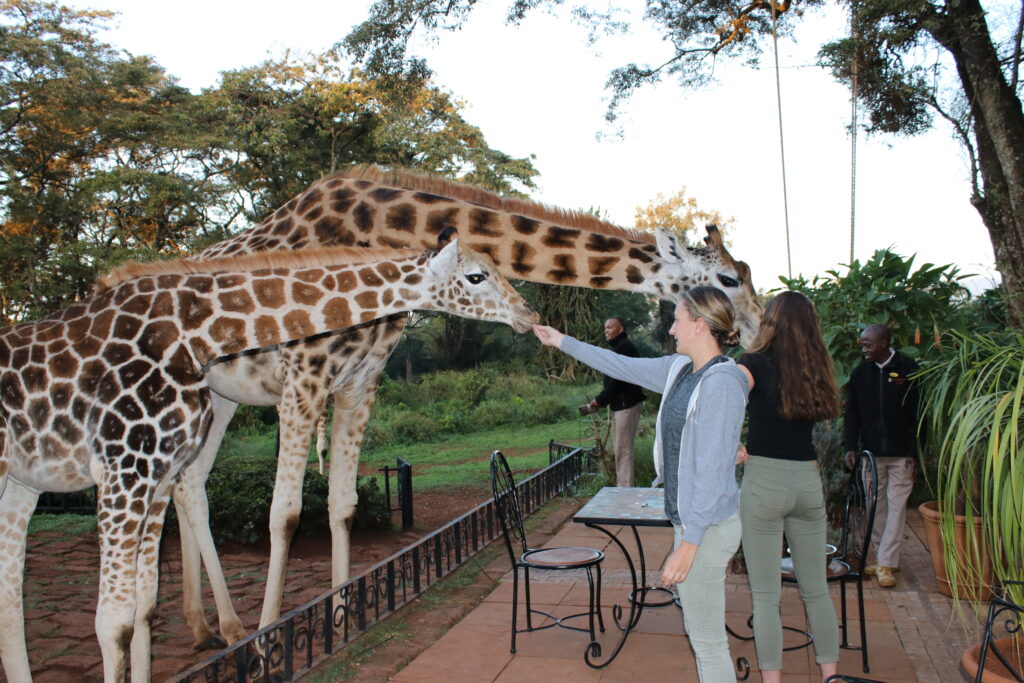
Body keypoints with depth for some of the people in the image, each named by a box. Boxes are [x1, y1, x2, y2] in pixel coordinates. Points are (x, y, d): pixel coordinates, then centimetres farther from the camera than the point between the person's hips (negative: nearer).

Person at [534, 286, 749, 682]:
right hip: (690, 519, 10)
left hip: (707, 526, -10)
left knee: (708, 642, 2)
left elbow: (712, 470, -23)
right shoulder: (680, 370, 7)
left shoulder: (721, 383, -20)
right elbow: (621, 366, 19)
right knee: (700, 632, 19)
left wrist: (688, 544, -24)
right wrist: (561, 342, 25)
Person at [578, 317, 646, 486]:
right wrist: (600, 401, 9)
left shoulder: (624, 347, -14)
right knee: (620, 448, 15)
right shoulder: (619, 347, 19)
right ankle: (621, 485, 22)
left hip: (626, 405, -11)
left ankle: (625, 487, -4)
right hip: (620, 405, 11)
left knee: (623, 449, -8)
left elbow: (616, 380, -20)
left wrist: (597, 402, -13)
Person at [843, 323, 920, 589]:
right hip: (871, 452, 4)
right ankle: (885, 560, 19)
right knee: (876, 506, 8)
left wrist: (914, 452, -8)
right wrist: (851, 447, 3)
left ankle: (885, 563, 2)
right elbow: (853, 412, 11)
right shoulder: (860, 373, 5)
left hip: (900, 454, -4)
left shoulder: (908, 369, -6)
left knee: (896, 506, -2)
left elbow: (918, 412, -5)